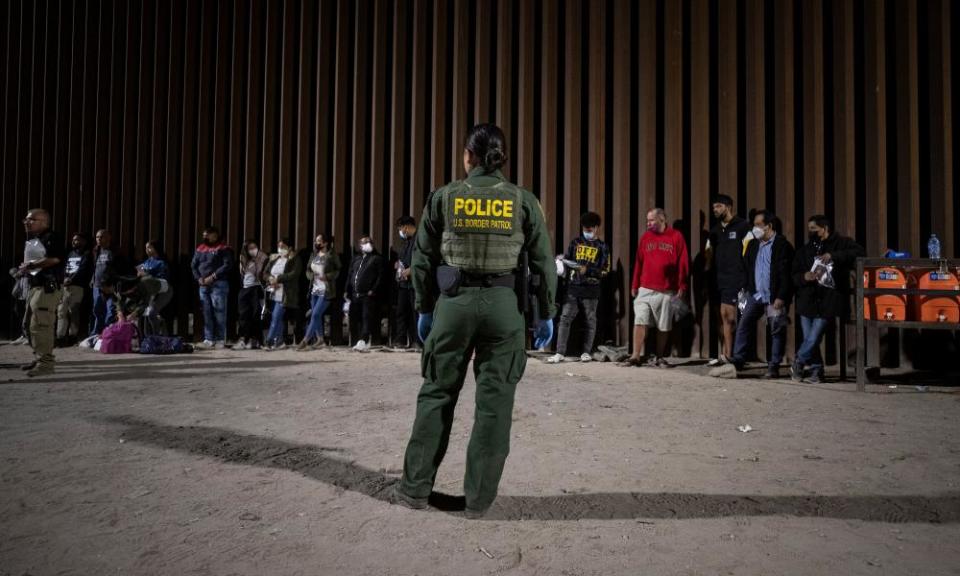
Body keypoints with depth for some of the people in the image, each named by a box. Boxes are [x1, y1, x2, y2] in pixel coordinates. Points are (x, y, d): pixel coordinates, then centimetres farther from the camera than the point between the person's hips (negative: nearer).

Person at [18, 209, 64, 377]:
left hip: (48, 286, -10)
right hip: (33, 286, 10)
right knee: (34, 325, 16)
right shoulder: (29, 241, 20)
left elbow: (54, 259, -23)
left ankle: (46, 362, -10)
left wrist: (31, 265, -16)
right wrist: (24, 269, 11)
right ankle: (39, 357, 27)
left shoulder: (51, 238, -10)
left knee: (42, 325, -13)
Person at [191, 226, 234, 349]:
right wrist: (198, 278, 0)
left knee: (219, 312, -7)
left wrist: (213, 276, -15)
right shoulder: (200, 248, 19)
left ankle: (220, 340, -2)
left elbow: (228, 264, -11)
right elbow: (193, 265, 17)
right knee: (207, 313, 6)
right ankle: (209, 340, 9)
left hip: (218, 284, -6)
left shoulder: (223, 248, -1)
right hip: (203, 285, 6)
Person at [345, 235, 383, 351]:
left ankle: (363, 341, -21)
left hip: (368, 295, -5)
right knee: (354, 319, 4)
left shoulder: (377, 258, 6)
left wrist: (373, 290, -12)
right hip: (355, 295, 5)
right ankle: (357, 341, 12)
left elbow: (380, 276, -3)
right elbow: (350, 276, 20)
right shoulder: (355, 259, 21)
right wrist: (348, 292, 11)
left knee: (367, 318, -13)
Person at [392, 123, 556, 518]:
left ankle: (415, 488, 19)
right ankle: (479, 498, 13)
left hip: (454, 302, 1)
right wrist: (546, 314, 9)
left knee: (437, 393, 12)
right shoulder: (523, 201, 1)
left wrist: (424, 309, 14)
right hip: (503, 305, 0)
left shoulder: (444, 197, 2)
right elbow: (544, 263, 1)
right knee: (494, 401, 6)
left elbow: (423, 259, 5)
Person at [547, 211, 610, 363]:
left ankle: (586, 352, 18)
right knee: (565, 318, -4)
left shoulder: (602, 247, 3)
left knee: (590, 321, 6)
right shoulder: (575, 242, 10)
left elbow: (605, 270, -2)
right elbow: (566, 260, 17)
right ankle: (560, 352, -3)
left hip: (591, 289, -2)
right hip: (573, 288, 2)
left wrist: (587, 270, -14)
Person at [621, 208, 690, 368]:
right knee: (639, 322, -7)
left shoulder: (676, 237, 1)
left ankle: (659, 358, 18)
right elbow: (638, 262, 9)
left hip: (667, 291, -1)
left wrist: (681, 287, -3)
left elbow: (683, 263, 0)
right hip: (645, 290, 1)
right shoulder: (645, 237, 8)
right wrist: (634, 286, 6)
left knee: (664, 327, 7)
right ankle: (636, 356, -5)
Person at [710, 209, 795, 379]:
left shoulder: (782, 245, -8)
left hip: (775, 297, -5)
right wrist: (747, 290, 9)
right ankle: (736, 363, -1)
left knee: (777, 331, 3)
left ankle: (774, 367, 12)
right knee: (743, 326, -2)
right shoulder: (753, 245, 11)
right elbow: (747, 268, 15)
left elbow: (785, 274, -13)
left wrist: (780, 298, -18)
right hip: (755, 294, 6)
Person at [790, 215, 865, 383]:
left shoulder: (841, 243, 3)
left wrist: (833, 256, -24)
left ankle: (798, 363, 14)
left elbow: (860, 253, -16)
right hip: (808, 300, 5)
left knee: (813, 339, -8)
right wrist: (804, 277, -11)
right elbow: (795, 276, 12)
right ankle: (816, 370, 19)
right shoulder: (805, 251, 16)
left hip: (828, 302, -4)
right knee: (809, 339, 4)